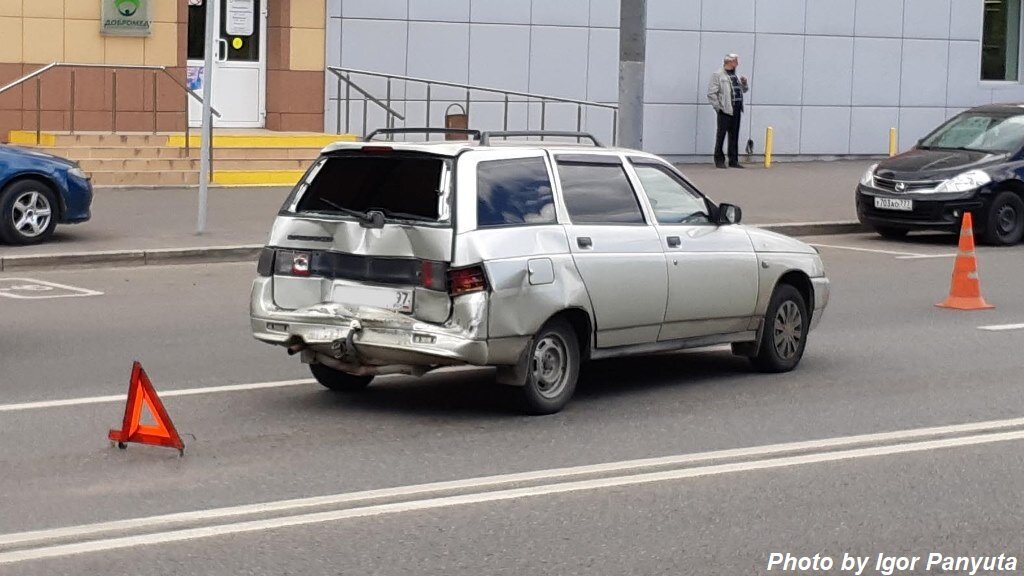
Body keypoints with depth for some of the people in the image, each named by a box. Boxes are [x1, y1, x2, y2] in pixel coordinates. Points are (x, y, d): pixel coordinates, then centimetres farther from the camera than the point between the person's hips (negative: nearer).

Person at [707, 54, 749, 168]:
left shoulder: (735, 75, 18)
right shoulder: (718, 75, -5)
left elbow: (744, 89, 28)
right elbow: (711, 93, -10)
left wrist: (745, 82, 7)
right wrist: (718, 107, -13)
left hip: (736, 111, 7)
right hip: (725, 111, -7)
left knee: (734, 136, 9)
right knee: (721, 135, -2)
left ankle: (733, 160, 15)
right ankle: (719, 160, 5)